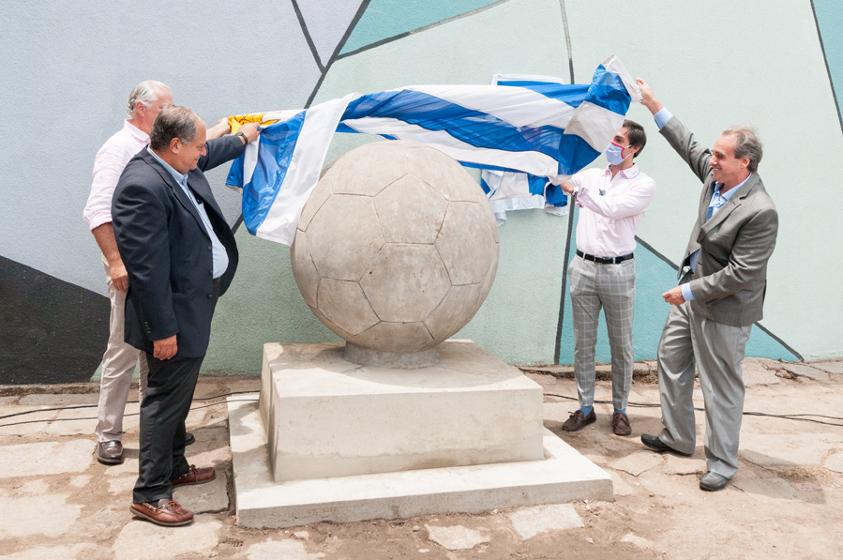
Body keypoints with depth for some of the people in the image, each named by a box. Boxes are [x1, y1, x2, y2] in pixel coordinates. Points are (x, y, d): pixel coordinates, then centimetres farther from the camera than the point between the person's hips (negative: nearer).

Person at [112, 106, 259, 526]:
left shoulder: (178, 166, 4)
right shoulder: (143, 187, -26)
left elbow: (210, 155, 29)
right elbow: (146, 267, -27)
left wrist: (242, 138, 43)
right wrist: (163, 329, -24)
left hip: (196, 302, 10)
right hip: (175, 314, -10)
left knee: (178, 396, 21)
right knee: (166, 400, 1)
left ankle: (174, 467, 37)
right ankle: (149, 494, 15)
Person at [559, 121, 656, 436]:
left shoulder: (644, 185, -2)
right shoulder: (591, 175, 10)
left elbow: (612, 208, -18)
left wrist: (575, 189, -18)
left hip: (618, 271, -3)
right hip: (583, 267, 3)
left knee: (621, 345, 7)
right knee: (582, 343, 6)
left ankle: (620, 410, 20)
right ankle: (585, 407, 17)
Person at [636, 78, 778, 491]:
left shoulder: (760, 212, -26)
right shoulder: (716, 178, -3)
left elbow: (739, 274, -25)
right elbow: (689, 147, 14)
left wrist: (690, 292, -20)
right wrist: (654, 106, 15)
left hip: (723, 309, -9)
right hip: (691, 293, 9)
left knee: (721, 386, 3)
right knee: (671, 360, 20)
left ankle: (722, 462, 21)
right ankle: (678, 438, 37)